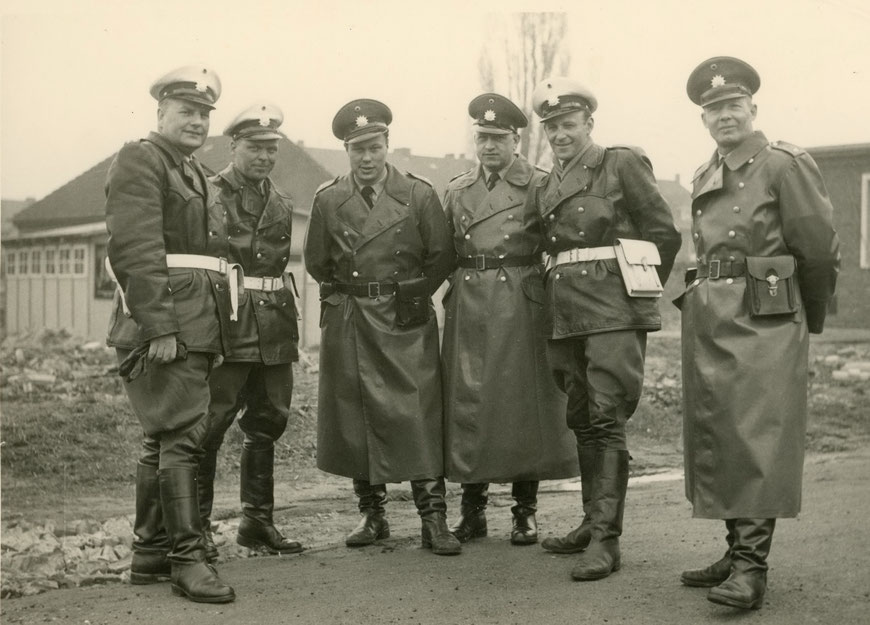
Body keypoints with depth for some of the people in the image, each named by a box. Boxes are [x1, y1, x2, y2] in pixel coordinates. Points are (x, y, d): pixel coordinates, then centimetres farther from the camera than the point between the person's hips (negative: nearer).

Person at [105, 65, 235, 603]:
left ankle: (149, 553, 20)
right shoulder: (139, 162, -5)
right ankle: (187, 556, -5)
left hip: (198, 330, 9)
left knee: (164, 438, 12)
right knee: (181, 437, -10)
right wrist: (160, 328, -22)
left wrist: (216, 336, 18)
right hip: (165, 327, -9)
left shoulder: (194, 174, 23)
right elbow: (136, 251, -16)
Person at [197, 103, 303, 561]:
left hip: (274, 328, 7)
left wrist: (287, 324, 16)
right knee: (210, 425, -6)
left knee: (266, 425, 11)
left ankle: (258, 522, 21)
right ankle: (197, 526, 3)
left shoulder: (281, 204, 16)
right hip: (225, 323, -6)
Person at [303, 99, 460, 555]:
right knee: (355, 417, 5)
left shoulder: (418, 195, 1)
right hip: (347, 324, 2)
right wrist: (351, 295, 12)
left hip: (406, 321, -2)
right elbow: (317, 263, 14)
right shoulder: (328, 200, 5)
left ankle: (434, 520, -3)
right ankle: (372, 515, 17)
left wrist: (411, 296, 7)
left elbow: (442, 257, 6)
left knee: (419, 415, -7)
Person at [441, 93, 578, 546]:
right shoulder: (457, 190, 14)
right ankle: (472, 510, 13)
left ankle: (525, 512, 11)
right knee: (467, 401, 3)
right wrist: (456, 288, 3)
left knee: (523, 401, 0)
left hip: (521, 304, -3)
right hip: (467, 305, 3)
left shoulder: (538, 186, 3)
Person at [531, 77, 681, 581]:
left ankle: (606, 539, -9)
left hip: (614, 311, -7)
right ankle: (595, 523, 22)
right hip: (566, 315, 7)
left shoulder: (623, 165, 0)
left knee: (607, 420, -10)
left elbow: (665, 233, -1)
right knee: (583, 420, 11)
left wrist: (641, 293, 2)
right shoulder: (547, 187, 18)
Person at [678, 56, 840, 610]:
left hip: (764, 320, -7)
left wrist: (809, 321, 4)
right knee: (713, 437, 8)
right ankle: (737, 551, 18)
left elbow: (819, 251, -4)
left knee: (758, 437, -8)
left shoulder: (786, 164, -5)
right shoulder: (705, 180, 15)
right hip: (707, 317, 7)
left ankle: (752, 565, -5)